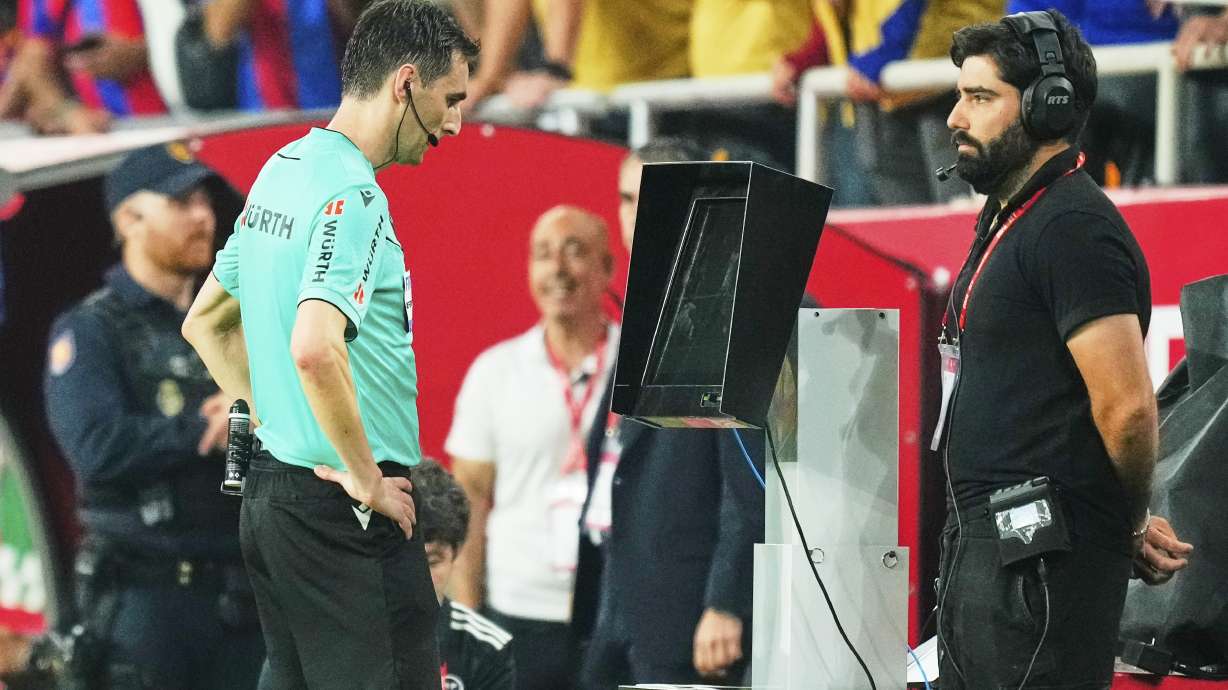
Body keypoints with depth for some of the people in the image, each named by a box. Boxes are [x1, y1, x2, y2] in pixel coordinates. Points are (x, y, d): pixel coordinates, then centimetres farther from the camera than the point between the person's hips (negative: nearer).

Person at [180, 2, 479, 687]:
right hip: (346, 512, -10)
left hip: (269, 492, 10)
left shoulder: (281, 170, 13)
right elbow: (315, 348, -31)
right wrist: (365, 480, -20)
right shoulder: (352, 194, -17)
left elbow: (206, 321, 24)